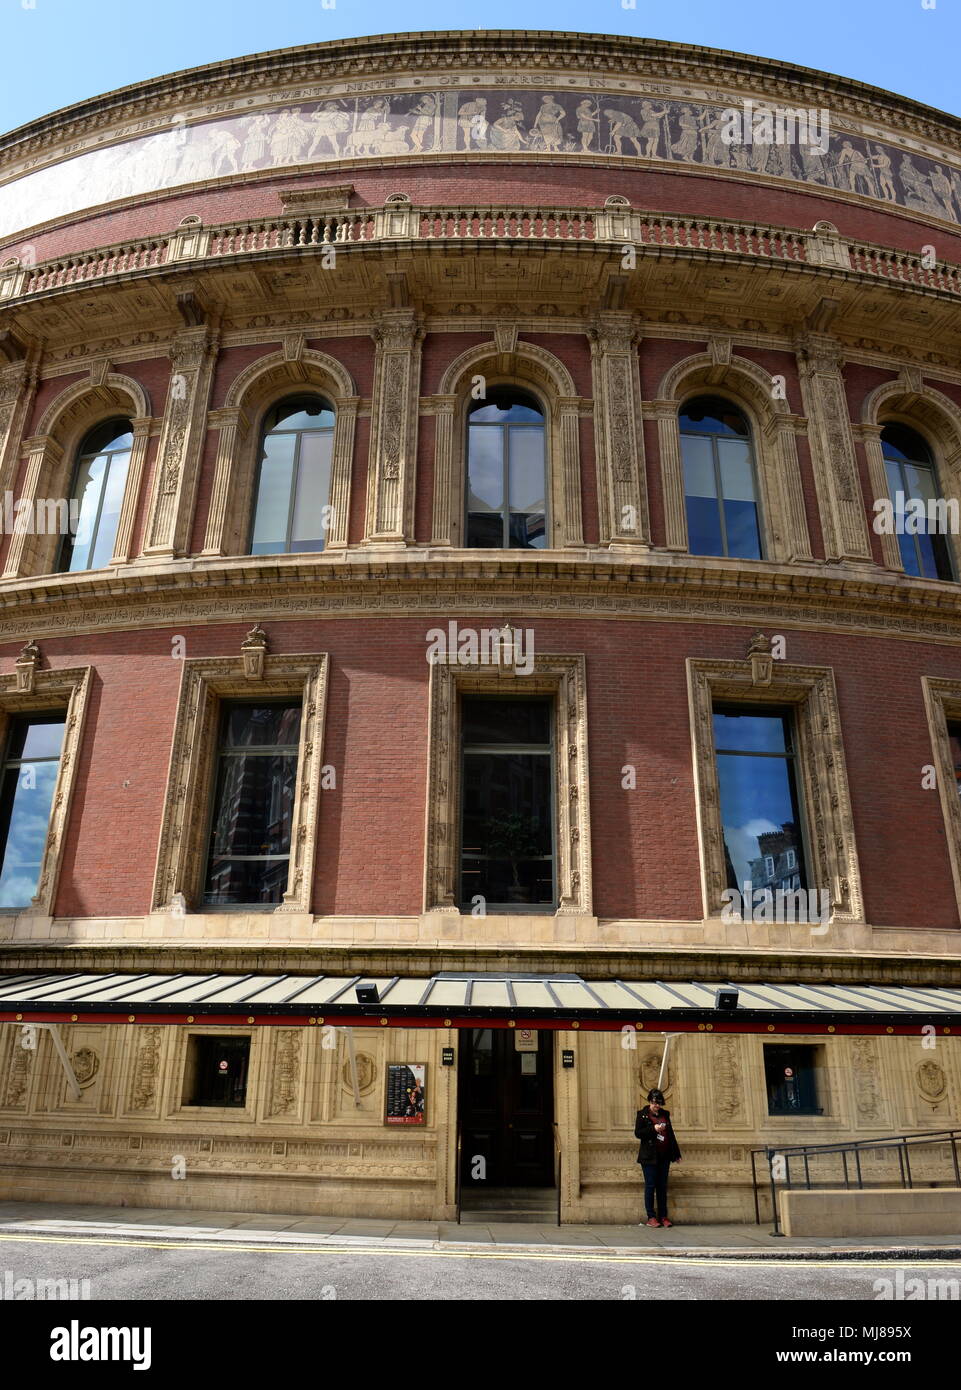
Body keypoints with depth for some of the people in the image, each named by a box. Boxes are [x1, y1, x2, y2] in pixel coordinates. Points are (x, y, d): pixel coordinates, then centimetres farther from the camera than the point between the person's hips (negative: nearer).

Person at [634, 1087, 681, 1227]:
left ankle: (663, 1216, 10)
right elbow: (637, 1133, -8)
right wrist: (653, 1129, -19)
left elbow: (671, 1134, 18)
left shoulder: (665, 1114, 12)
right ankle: (651, 1217, 3)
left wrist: (676, 1154, 18)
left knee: (662, 1186, 5)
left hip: (664, 1156, 4)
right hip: (649, 1156, -4)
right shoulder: (642, 1114, -1)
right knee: (650, 1186, -3)